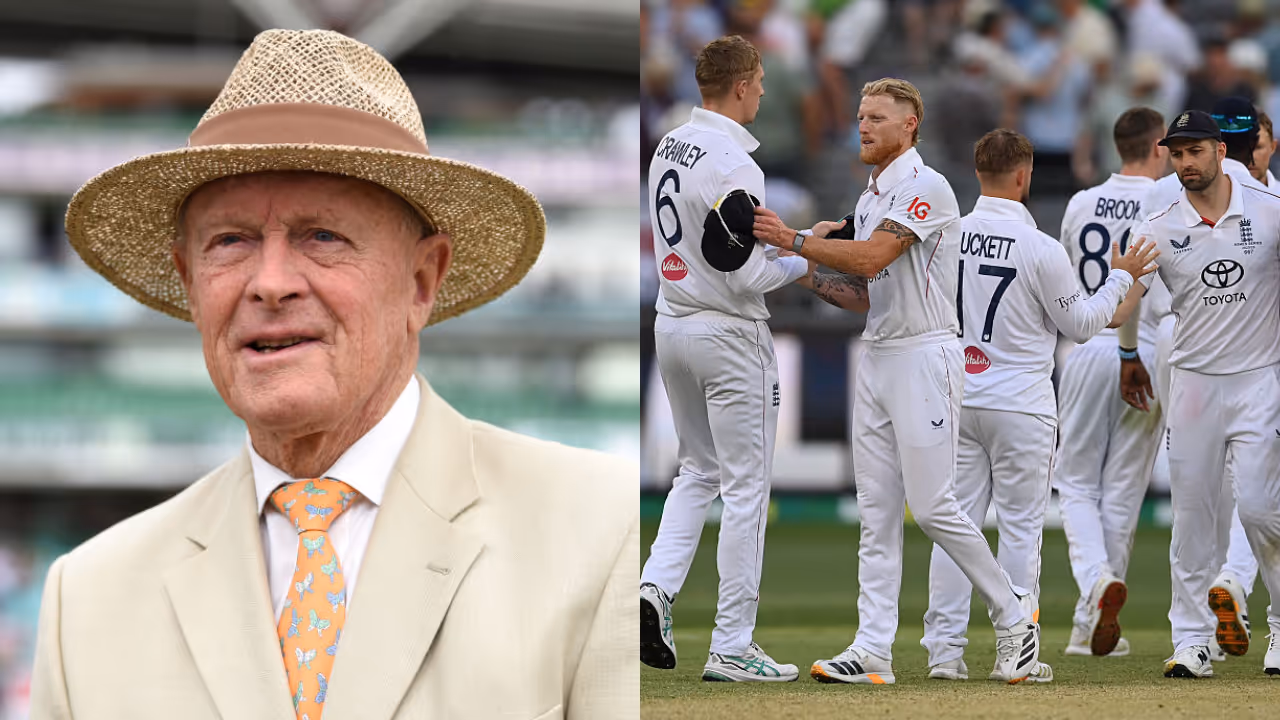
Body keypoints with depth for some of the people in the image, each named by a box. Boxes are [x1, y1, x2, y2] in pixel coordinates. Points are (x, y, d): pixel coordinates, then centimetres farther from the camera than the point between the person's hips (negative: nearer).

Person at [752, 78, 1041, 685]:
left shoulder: (925, 187, -12)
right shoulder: (869, 202, 18)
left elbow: (871, 258, -23)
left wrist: (794, 240, -21)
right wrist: (808, 277, 4)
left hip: (924, 356, -9)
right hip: (876, 357, 9)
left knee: (932, 507, -10)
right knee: (876, 513, 3)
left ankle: (1013, 618, 5)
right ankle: (872, 651, 0)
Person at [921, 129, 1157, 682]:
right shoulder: (1041, 249, -14)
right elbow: (1081, 324, -3)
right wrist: (1122, 277, 9)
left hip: (955, 401, 4)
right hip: (1019, 403, -4)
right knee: (1020, 527, 3)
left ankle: (944, 647, 5)